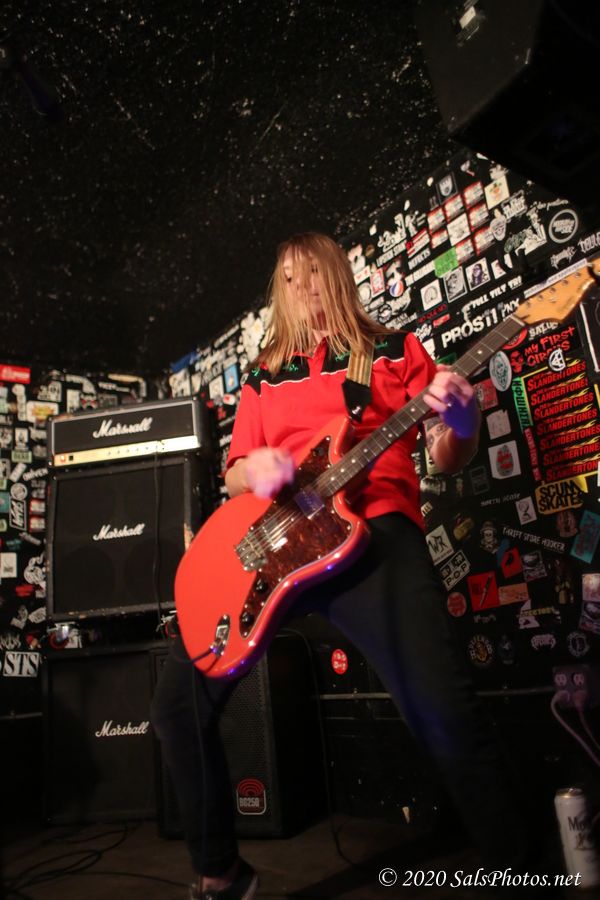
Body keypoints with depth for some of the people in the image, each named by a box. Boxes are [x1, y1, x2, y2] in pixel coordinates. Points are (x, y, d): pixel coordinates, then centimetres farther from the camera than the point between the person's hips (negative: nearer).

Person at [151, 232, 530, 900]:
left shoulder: (394, 350, 15)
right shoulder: (264, 377, 23)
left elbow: (447, 460, 10)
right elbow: (232, 473, 20)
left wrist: (461, 424, -14)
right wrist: (252, 468, -4)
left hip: (371, 528, -3)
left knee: (444, 708, -22)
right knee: (179, 701, -2)